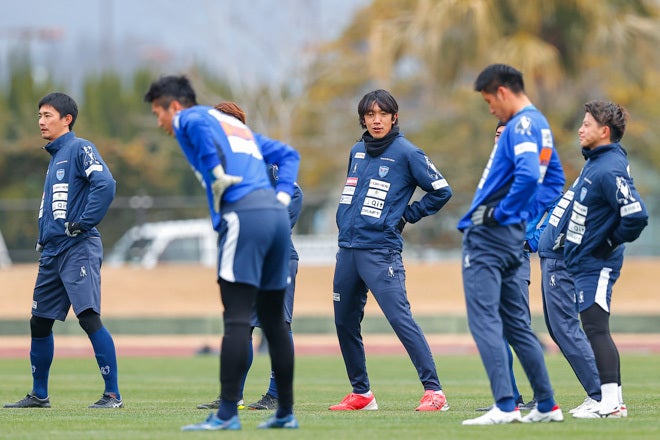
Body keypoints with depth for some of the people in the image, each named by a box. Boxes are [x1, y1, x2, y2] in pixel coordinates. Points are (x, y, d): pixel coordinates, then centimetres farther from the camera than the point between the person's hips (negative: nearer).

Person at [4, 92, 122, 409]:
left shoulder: (80, 149, -6)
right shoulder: (54, 157, 21)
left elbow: (105, 184, -22)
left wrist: (83, 223, -20)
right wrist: (43, 236, 17)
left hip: (78, 249, -10)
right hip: (51, 252, 10)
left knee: (89, 317, -16)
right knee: (39, 322, 12)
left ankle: (113, 394, -15)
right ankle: (39, 395, 23)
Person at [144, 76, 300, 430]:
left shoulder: (188, 119, 8)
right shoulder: (238, 126, 31)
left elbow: (200, 124, -18)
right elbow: (288, 154, 32)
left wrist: (218, 174, -13)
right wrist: (282, 195, 18)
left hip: (243, 214, -8)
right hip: (276, 214, 8)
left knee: (237, 318, -12)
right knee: (273, 319, 13)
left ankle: (227, 414, -16)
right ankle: (285, 413, 15)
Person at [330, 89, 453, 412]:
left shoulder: (406, 153, -5)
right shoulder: (357, 152, 15)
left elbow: (441, 191, -4)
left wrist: (407, 215, -1)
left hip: (381, 251, -7)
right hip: (347, 249, 7)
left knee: (400, 318, -16)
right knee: (345, 322, 10)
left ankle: (433, 390, -16)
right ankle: (361, 393, 22)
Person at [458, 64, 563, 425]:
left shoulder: (522, 124, -13)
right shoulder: (539, 125, 18)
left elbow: (528, 176, -29)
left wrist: (500, 212, -18)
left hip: (488, 234, -10)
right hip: (511, 239, 10)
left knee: (484, 320, -11)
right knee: (516, 324, 15)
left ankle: (505, 407, -18)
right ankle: (547, 406, 17)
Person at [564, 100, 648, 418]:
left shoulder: (610, 170, -20)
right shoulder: (594, 162, 11)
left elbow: (636, 216, -28)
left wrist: (611, 241, -14)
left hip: (595, 265, -10)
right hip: (582, 260, 10)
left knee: (595, 329, -10)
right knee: (595, 331, 13)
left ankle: (610, 403, -10)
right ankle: (613, 400, 17)